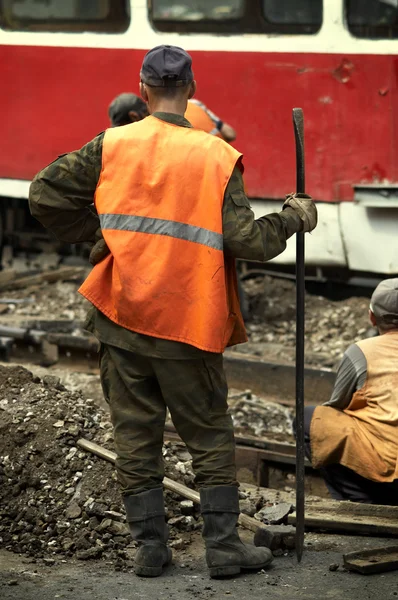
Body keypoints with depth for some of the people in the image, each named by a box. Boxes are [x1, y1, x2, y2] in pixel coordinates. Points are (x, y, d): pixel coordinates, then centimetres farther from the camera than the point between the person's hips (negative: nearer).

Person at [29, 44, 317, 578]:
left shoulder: (111, 146, -2)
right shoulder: (216, 157, -9)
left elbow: (45, 194, -2)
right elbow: (246, 241, -12)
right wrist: (293, 219, 5)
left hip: (121, 319, 2)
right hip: (187, 324, -2)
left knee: (135, 437, 11)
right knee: (210, 438, 11)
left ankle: (150, 547, 15)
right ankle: (223, 547, 12)